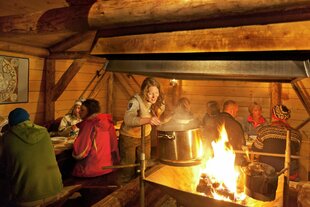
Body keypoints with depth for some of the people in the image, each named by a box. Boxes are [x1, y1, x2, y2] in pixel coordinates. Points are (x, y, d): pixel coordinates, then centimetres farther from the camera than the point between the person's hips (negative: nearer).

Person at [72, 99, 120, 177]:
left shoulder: (89, 124, -17)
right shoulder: (106, 121, 2)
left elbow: (81, 151, -16)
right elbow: (113, 144, 9)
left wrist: (75, 154, 5)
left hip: (93, 168, -7)